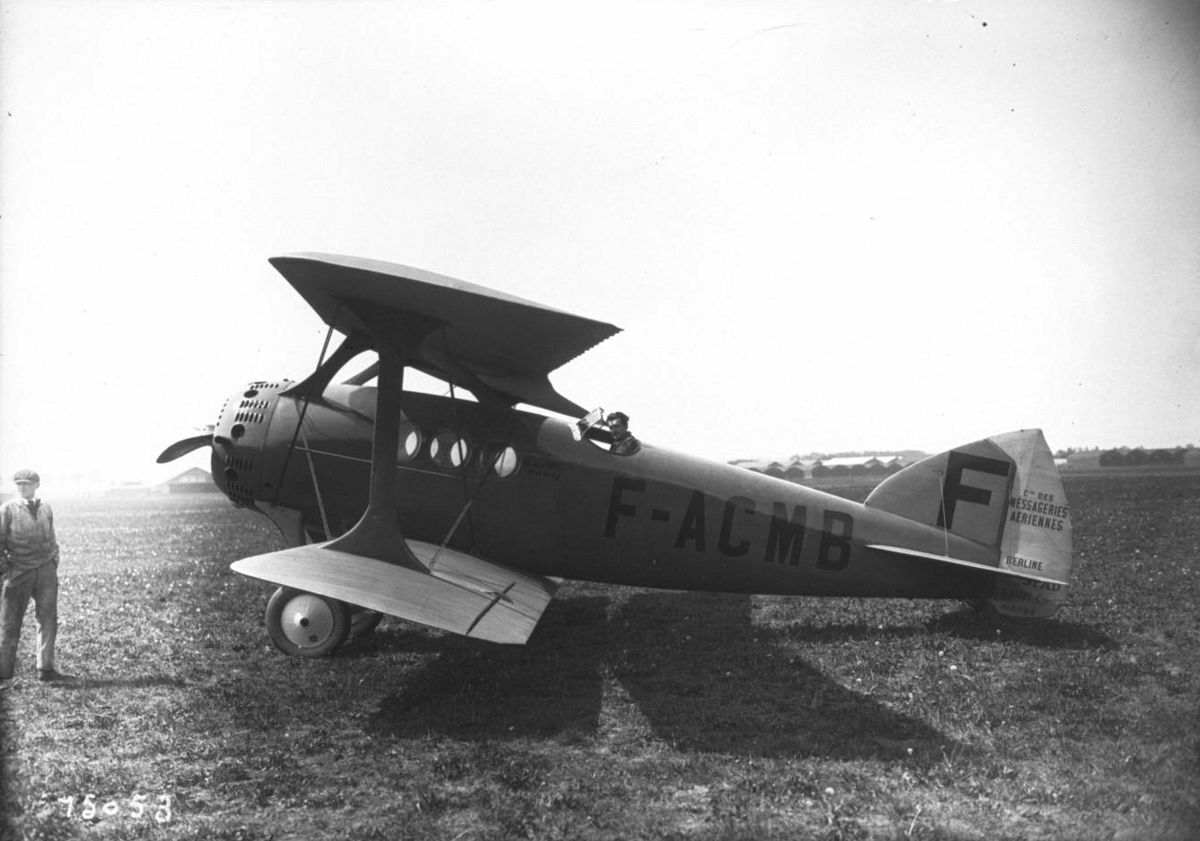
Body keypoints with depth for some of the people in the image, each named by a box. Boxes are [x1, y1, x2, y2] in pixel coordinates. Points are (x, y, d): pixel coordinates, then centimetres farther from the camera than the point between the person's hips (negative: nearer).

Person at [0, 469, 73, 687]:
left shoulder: (46, 509, 10)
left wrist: (54, 565, 12)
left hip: (45, 570, 3)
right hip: (18, 571, -3)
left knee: (48, 619, 0)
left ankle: (45, 669, 6)